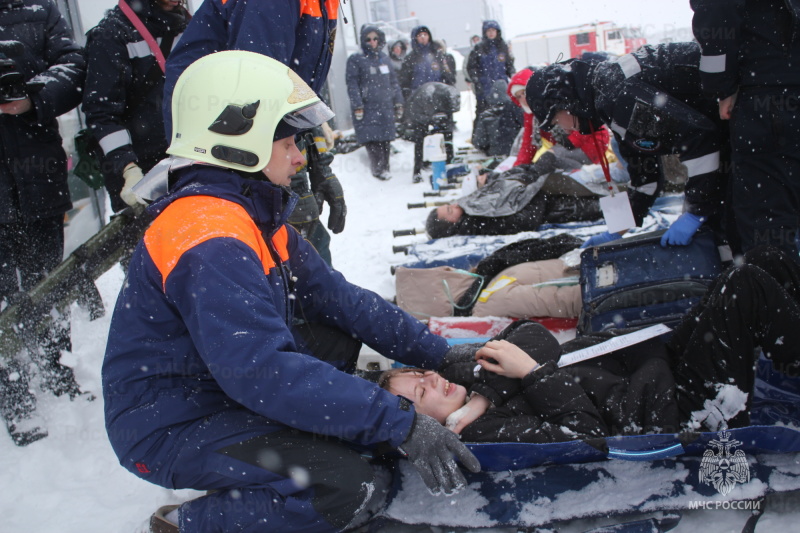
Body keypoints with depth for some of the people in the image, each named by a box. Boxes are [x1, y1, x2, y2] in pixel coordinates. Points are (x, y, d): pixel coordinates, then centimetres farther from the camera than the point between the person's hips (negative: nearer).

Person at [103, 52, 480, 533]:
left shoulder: (255, 214, 5)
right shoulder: (209, 238, -27)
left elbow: (335, 295, 5)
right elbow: (264, 370, -35)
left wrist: (438, 353, 0)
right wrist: (399, 424, -32)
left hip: (221, 380, 10)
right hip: (171, 427, -10)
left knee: (344, 334, 11)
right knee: (351, 487, -22)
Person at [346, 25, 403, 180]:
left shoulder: (384, 58, 16)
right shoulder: (355, 60, -1)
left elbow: (393, 82, 21)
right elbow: (352, 84, -6)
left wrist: (398, 102, 17)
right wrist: (357, 106, -13)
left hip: (385, 107, 5)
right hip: (367, 108, -5)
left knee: (386, 138, 4)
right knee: (372, 138, -11)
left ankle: (385, 167, 14)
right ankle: (378, 169, -3)